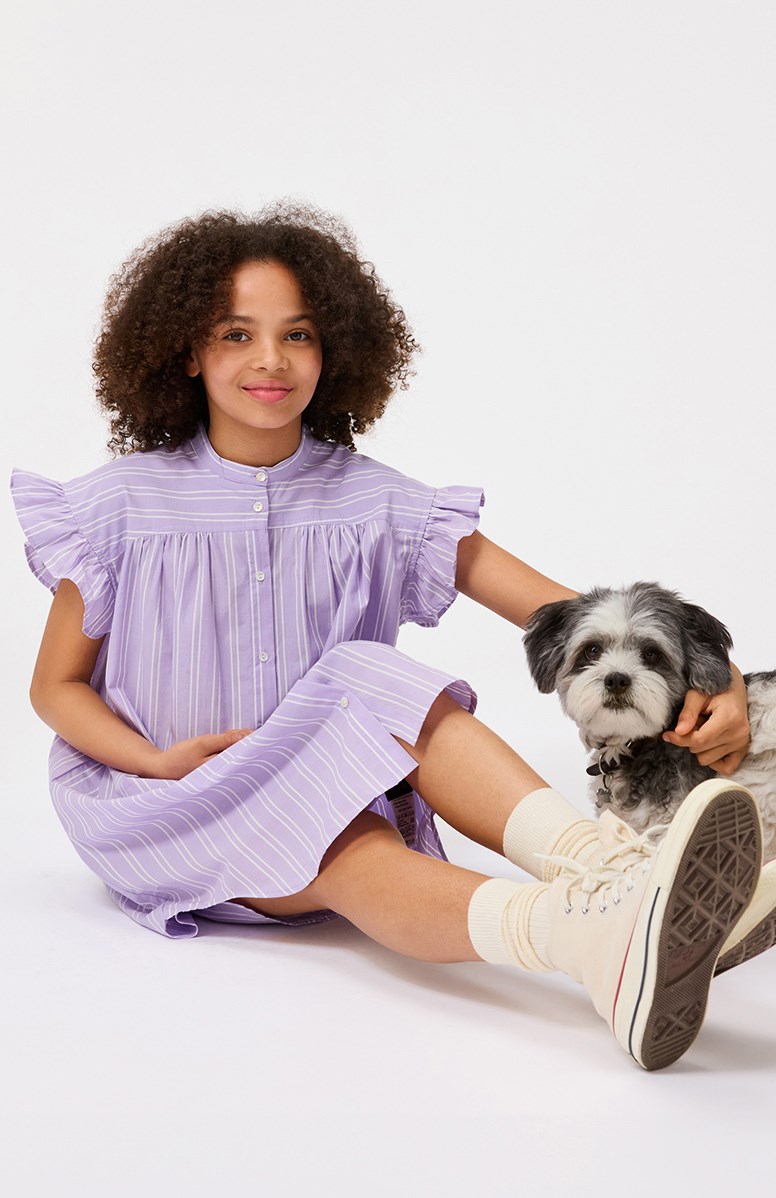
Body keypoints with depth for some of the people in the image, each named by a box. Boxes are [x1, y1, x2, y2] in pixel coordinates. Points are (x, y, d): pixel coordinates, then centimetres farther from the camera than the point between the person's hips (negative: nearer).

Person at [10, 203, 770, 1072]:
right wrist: (158, 762, -13)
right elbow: (55, 686, 6)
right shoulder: (124, 506, -1)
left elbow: (568, 614, -6)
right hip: (170, 810, -2)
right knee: (351, 854, -34)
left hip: (335, 791, 2)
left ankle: (600, 862, -52)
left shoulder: (376, 506, 1)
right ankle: (589, 934, -63)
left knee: (377, 683, -30)